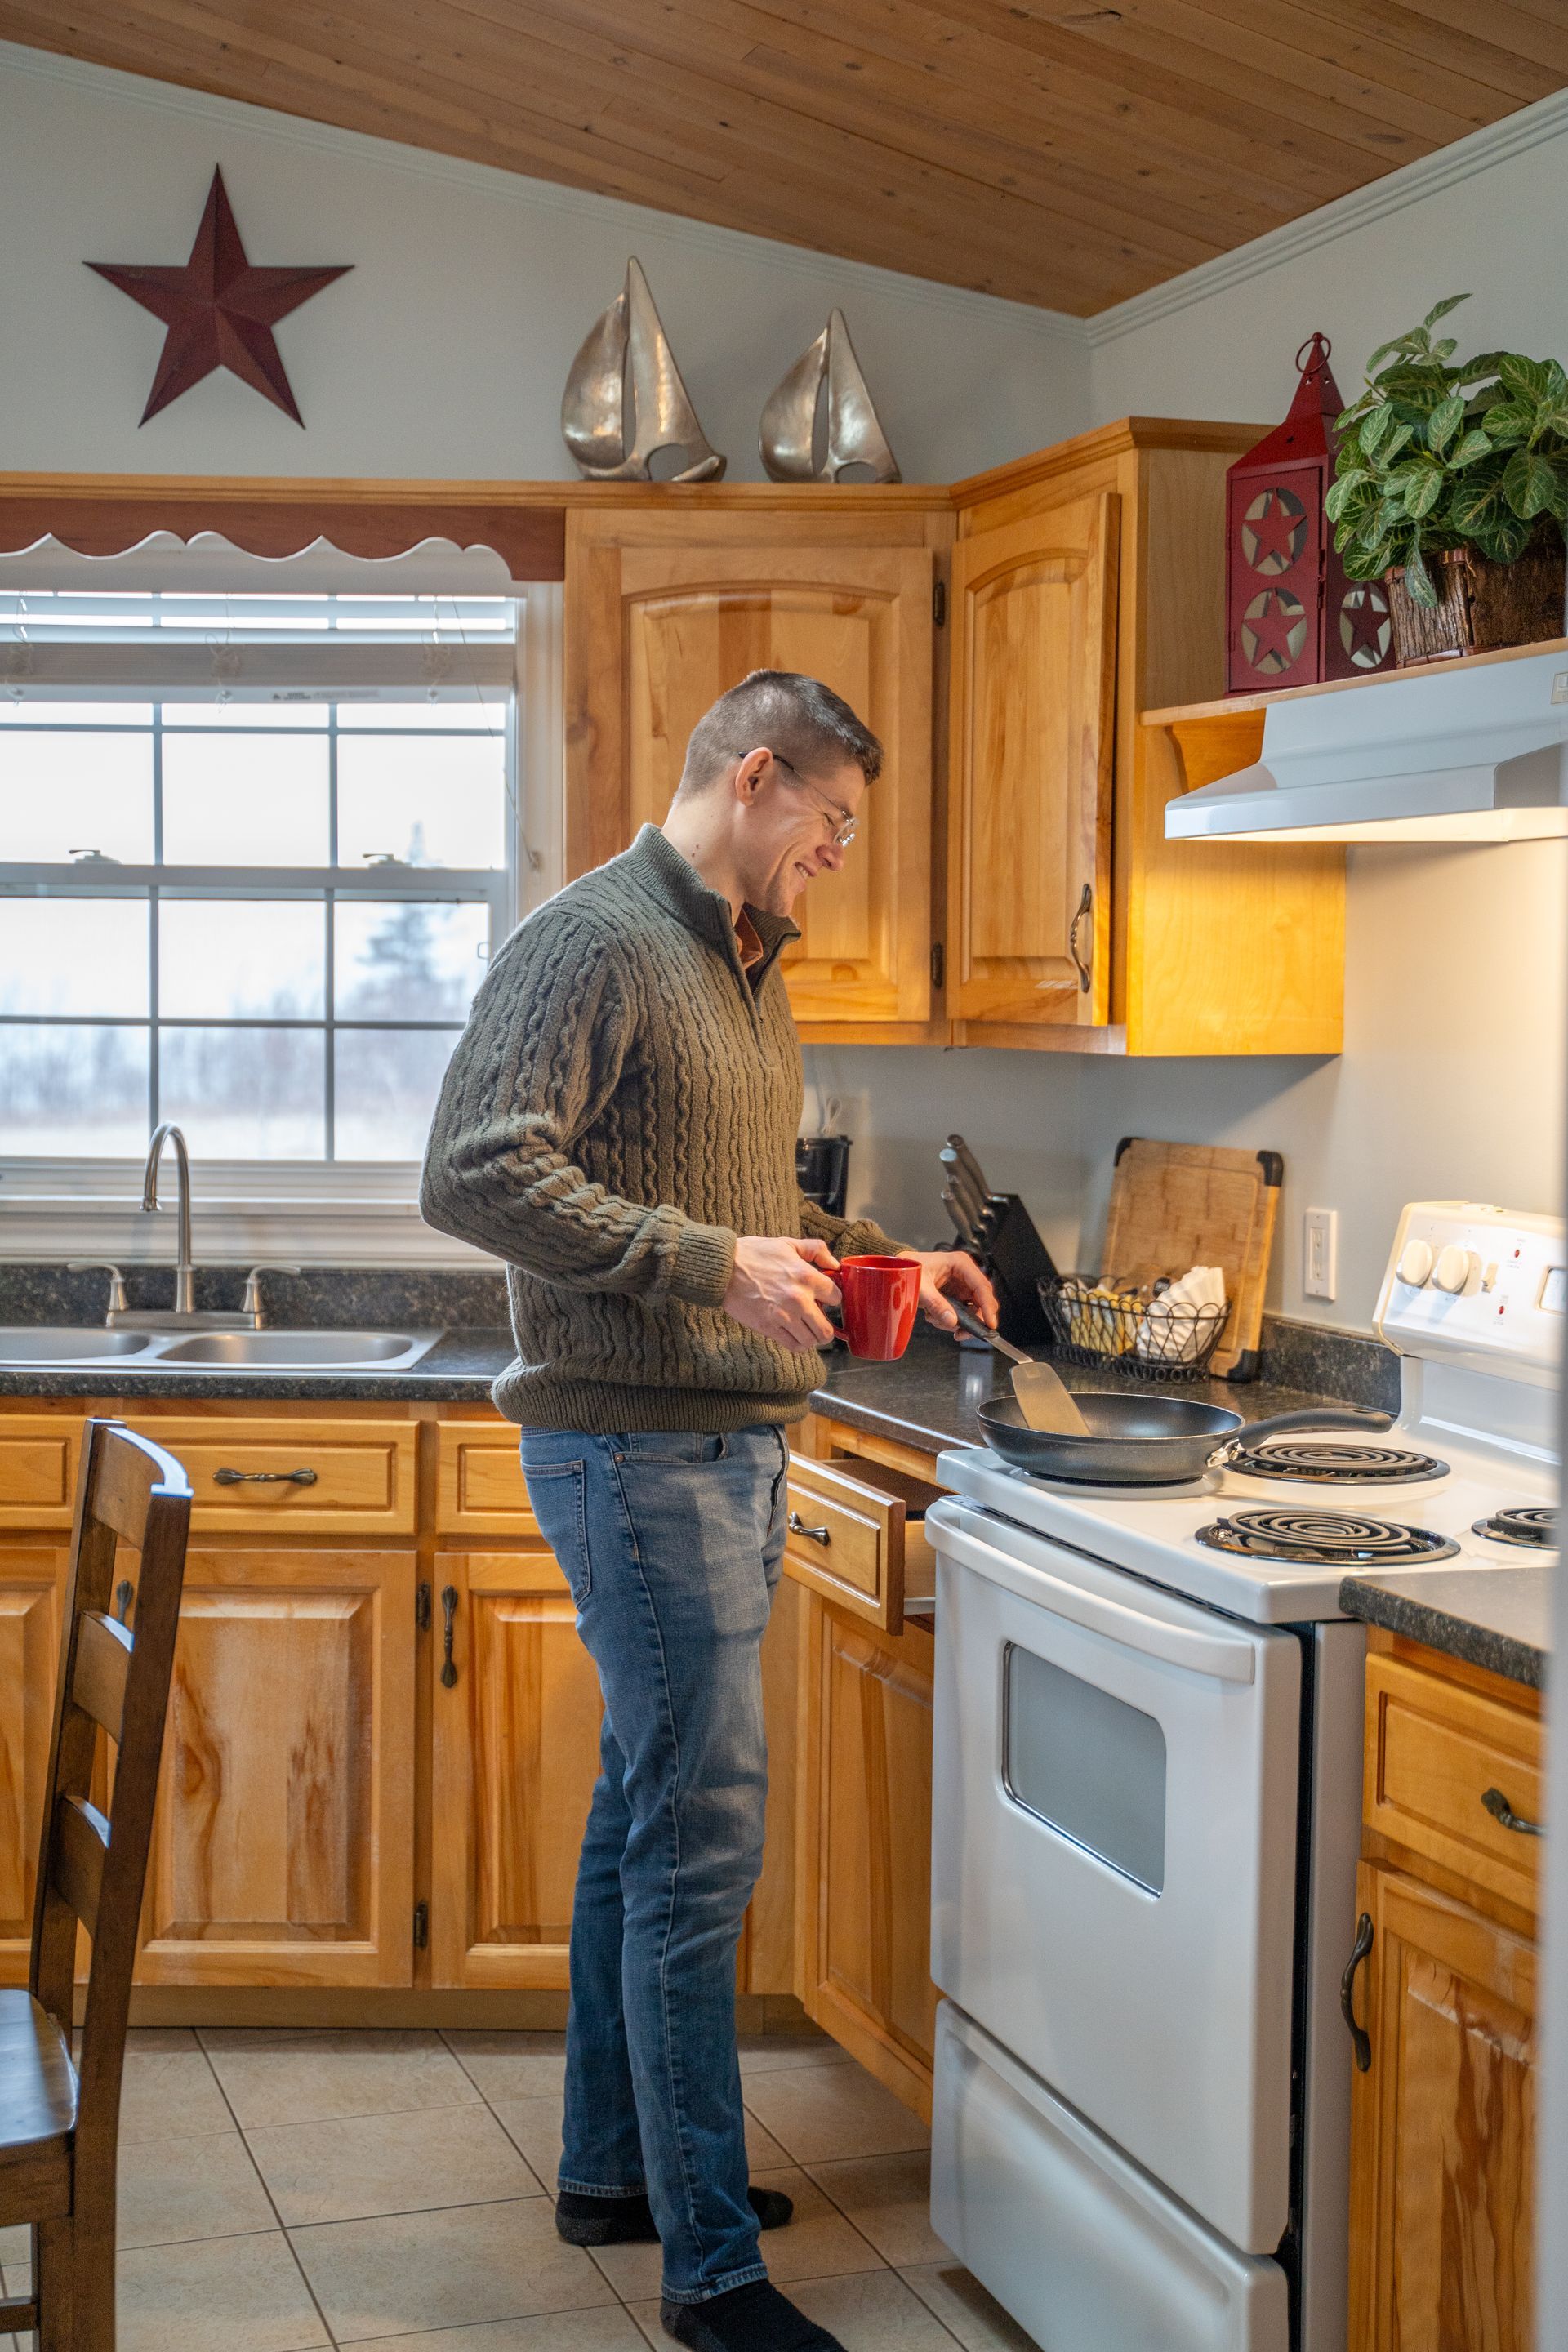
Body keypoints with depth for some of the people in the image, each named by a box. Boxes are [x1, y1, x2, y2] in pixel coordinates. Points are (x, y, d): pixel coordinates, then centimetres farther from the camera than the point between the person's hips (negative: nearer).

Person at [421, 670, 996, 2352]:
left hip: (732, 1444, 10)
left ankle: (612, 2167, 32)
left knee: (646, 1816, 17)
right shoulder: (593, 940, -12)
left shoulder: (746, 969, 17)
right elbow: (473, 1174, -22)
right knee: (701, 1843, -6)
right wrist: (712, 1262, -25)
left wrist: (868, 1260, 12)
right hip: (637, 1444, -10)